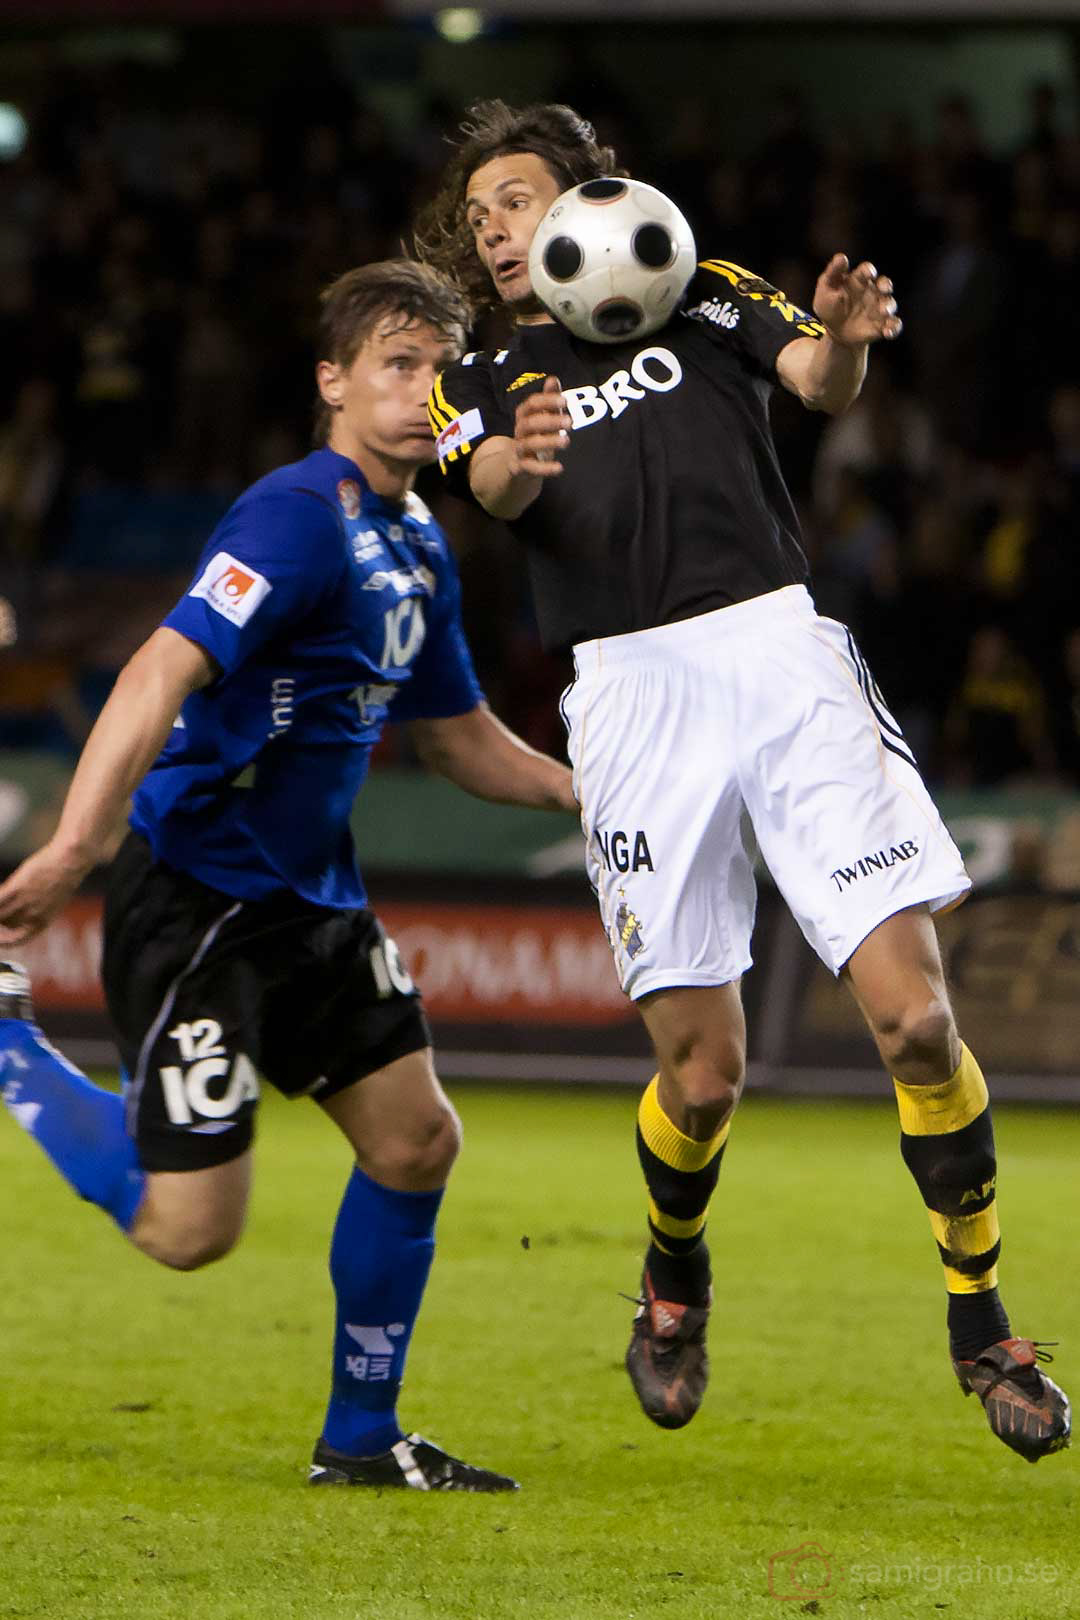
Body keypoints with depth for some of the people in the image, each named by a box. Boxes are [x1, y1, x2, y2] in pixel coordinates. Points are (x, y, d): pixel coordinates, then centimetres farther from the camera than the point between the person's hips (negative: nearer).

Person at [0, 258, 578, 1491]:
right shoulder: (298, 517, -19)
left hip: (311, 902, 9)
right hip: (194, 900, -9)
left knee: (415, 1143, 5)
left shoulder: (418, 548, 12)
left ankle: (361, 1438, 20)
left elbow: (461, 741, 25)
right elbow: (163, 671, -30)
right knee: (188, 1229, -10)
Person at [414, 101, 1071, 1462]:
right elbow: (490, 487, -6)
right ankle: (674, 1282, 27)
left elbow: (818, 381, -3)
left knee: (914, 1013, -12)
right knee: (701, 1067, -4)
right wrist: (518, 462, -31)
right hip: (630, 697, 1)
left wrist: (842, 342, -28)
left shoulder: (704, 298, 17)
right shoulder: (482, 383, 18)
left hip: (781, 654, -1)